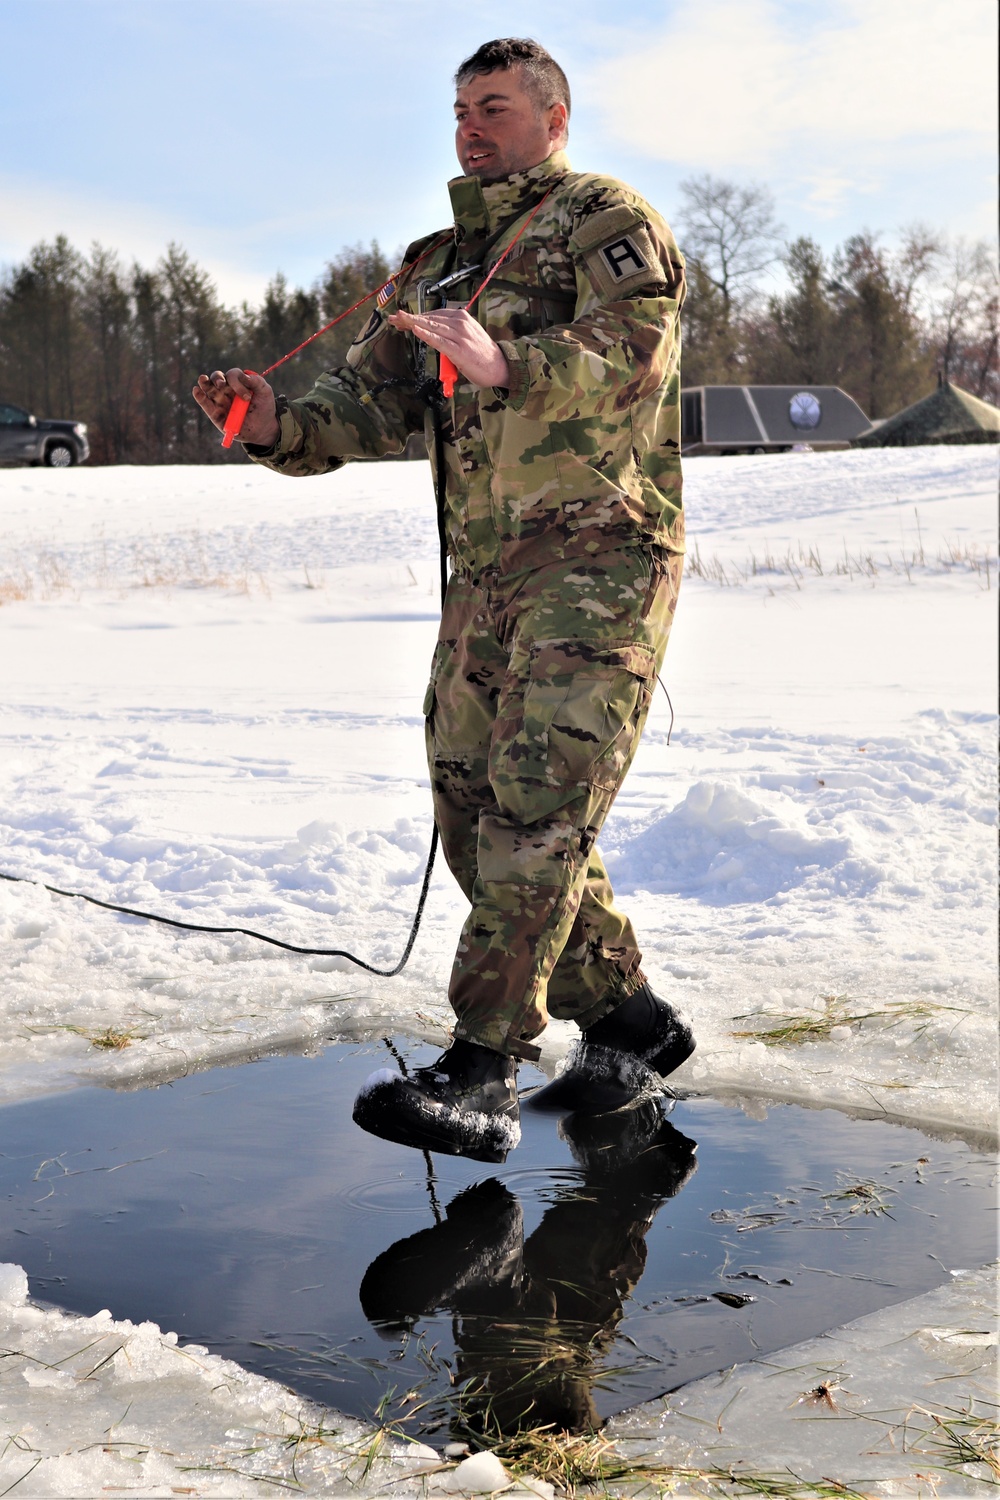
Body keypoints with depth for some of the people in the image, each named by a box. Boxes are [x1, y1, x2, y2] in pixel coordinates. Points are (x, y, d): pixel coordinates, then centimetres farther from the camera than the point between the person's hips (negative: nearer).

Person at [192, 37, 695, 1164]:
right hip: (483, 574, 7)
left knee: (537, 805, -16)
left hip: (599, 554, -7)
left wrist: (503, 363, -35)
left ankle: (479, 1073, -17)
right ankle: (630, 1019, 18)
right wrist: (274, 425, -8)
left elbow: (635, 354, -17)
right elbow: (362, 410, 14)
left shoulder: (607, 220, 3)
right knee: (477, 822, 4)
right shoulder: (432, 269, 24)